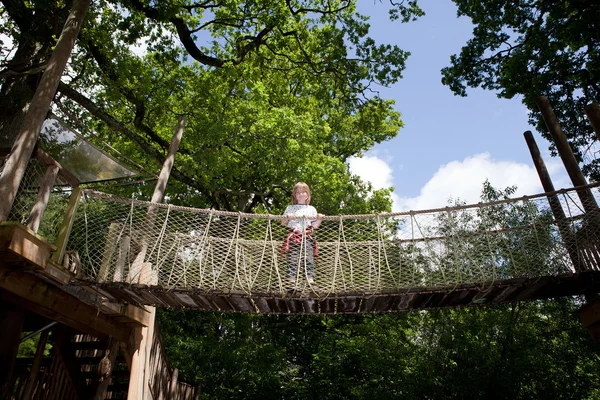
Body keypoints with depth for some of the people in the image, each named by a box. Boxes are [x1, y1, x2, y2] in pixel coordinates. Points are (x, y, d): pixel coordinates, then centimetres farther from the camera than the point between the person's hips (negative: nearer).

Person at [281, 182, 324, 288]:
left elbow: (315, 226, 15)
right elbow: (283, 223, 15)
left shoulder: (311, 209, 19)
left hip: (307, 237, 1)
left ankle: (311, 280, -8)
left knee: (308, 259, -8)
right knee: (292, 260, -6)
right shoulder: (290, 208, 18)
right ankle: (292, 282, -4)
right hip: (293, 236, 0)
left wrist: (320, 219, -2)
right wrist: (288, 217, -4)